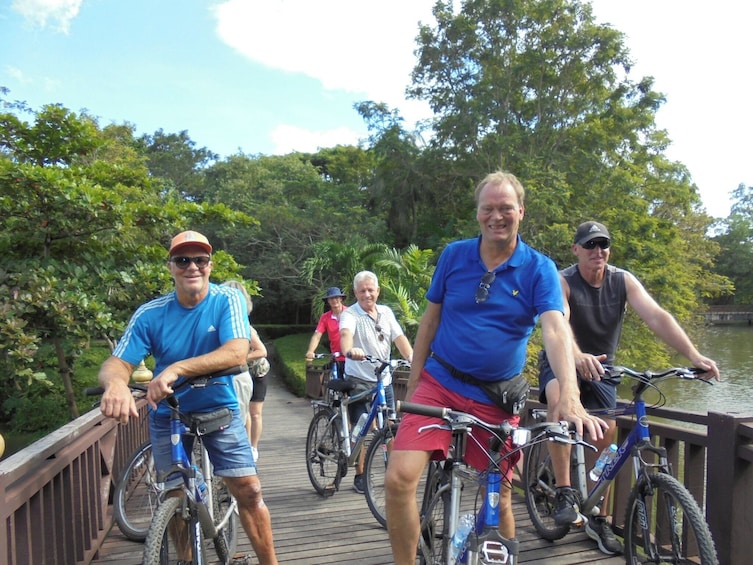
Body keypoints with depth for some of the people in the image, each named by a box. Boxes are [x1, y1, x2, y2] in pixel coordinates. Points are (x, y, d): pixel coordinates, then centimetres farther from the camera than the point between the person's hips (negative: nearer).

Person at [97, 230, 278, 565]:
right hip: (168, 416, 2)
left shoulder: (228, 300, -15)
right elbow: (117, 362, -17)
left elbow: (236, 353, -29)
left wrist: (176, 369, -40)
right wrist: (116, 383, -42)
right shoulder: (150, 314, -11)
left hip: (220, 411, -2)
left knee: (249, 491, -5)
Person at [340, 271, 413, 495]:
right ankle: (359, 476, 15)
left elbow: (399, 338, -2)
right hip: (358, 381, -4)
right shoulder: (350, 314, -9)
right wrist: (349, 350, -53)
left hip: (384, 380, 4)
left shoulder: (386, 312, 6)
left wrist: (412, 356, -21)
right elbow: (346, 333, -30)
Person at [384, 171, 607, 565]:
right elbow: (430, 319, 7)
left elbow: (555, 330, -18)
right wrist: (412, 385, 5)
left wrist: (569, 395, -35)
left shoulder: (539, 269, -4)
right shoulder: (454, 255, 1)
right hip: (439, 384, 1)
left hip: (497, 396, 0)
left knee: (498, 498, 12)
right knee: (399, 478, -16)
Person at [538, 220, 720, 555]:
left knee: (606, 437, -6)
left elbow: (656, 316, -22)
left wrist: (693, 355, -37)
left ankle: (599, 521, 14)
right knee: (562, 399, -36)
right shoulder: (562, 282, -19)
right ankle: (564, 493, -27)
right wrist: (578, 357, -58)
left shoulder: (623, 281, -9)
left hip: (600, 368, 4)